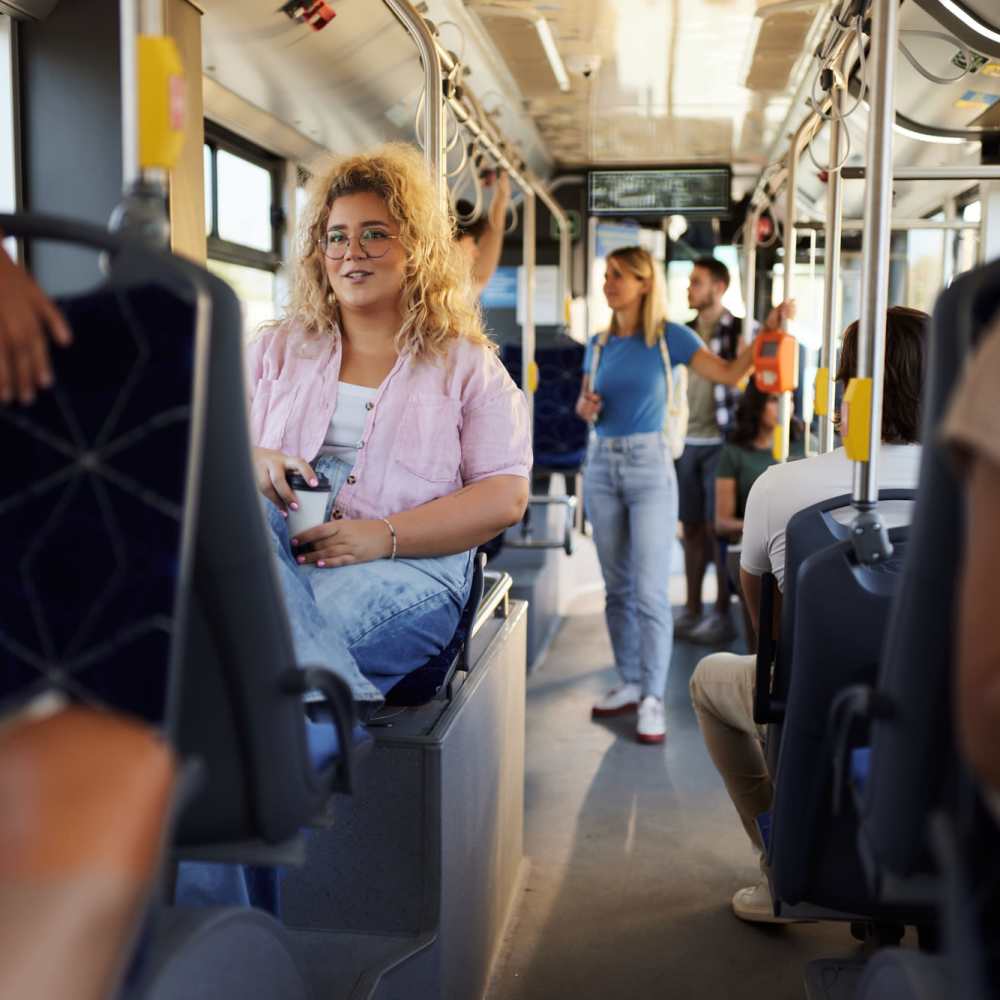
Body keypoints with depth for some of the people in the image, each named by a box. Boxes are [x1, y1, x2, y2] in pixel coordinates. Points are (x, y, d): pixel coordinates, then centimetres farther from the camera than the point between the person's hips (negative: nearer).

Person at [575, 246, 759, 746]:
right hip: (601, 465, 5)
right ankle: (630, 683, 22)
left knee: (650, 591, -6)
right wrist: (585, 407, -5)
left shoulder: (669, 337, -4)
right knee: (617, 586, 10)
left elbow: (730, 374, -11)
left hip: (649, 466, -5)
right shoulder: (599, 343, 9)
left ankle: (653, 698, 2)